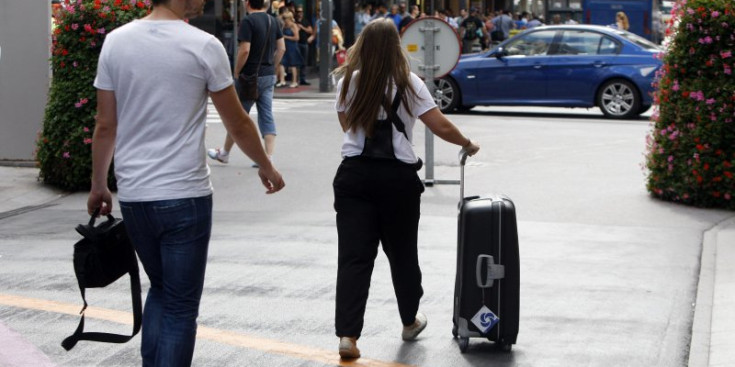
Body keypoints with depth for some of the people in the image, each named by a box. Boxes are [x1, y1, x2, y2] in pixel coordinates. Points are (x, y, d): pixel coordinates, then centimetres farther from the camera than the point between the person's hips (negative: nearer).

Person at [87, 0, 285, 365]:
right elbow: (238, 123, 1)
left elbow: (105, 126, 5)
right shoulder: (204, 46, -9)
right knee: (180, 307, 4)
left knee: (160, 289, 23)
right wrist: (266, 167, 17)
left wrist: (98, 186, 18)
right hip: (185, 197, -5)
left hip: (132, 196, 5)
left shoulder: (116, 41, 2)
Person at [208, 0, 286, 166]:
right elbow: (281, 48, 9)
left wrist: (236, 72, -9)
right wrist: (271, 67, 15)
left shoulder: (248, 21, -14)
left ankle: (224, 153, 22)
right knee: (267, 117, 5)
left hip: (250, 76, -6)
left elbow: (244, 50, -20)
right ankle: (268, 157, -2)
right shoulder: (273, 21, 7)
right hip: (269, 76, 6)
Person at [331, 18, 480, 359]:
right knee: (402, 251, 16)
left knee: (353, 255, -2)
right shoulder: (408, 83, -3)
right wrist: (468, 144, 12)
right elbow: (441, 127, -5)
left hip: (354, 175, 1)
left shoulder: (347, 83, 3)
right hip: (397, 177, -1)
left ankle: (347, 334, -12)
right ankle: (410, 321, 34)